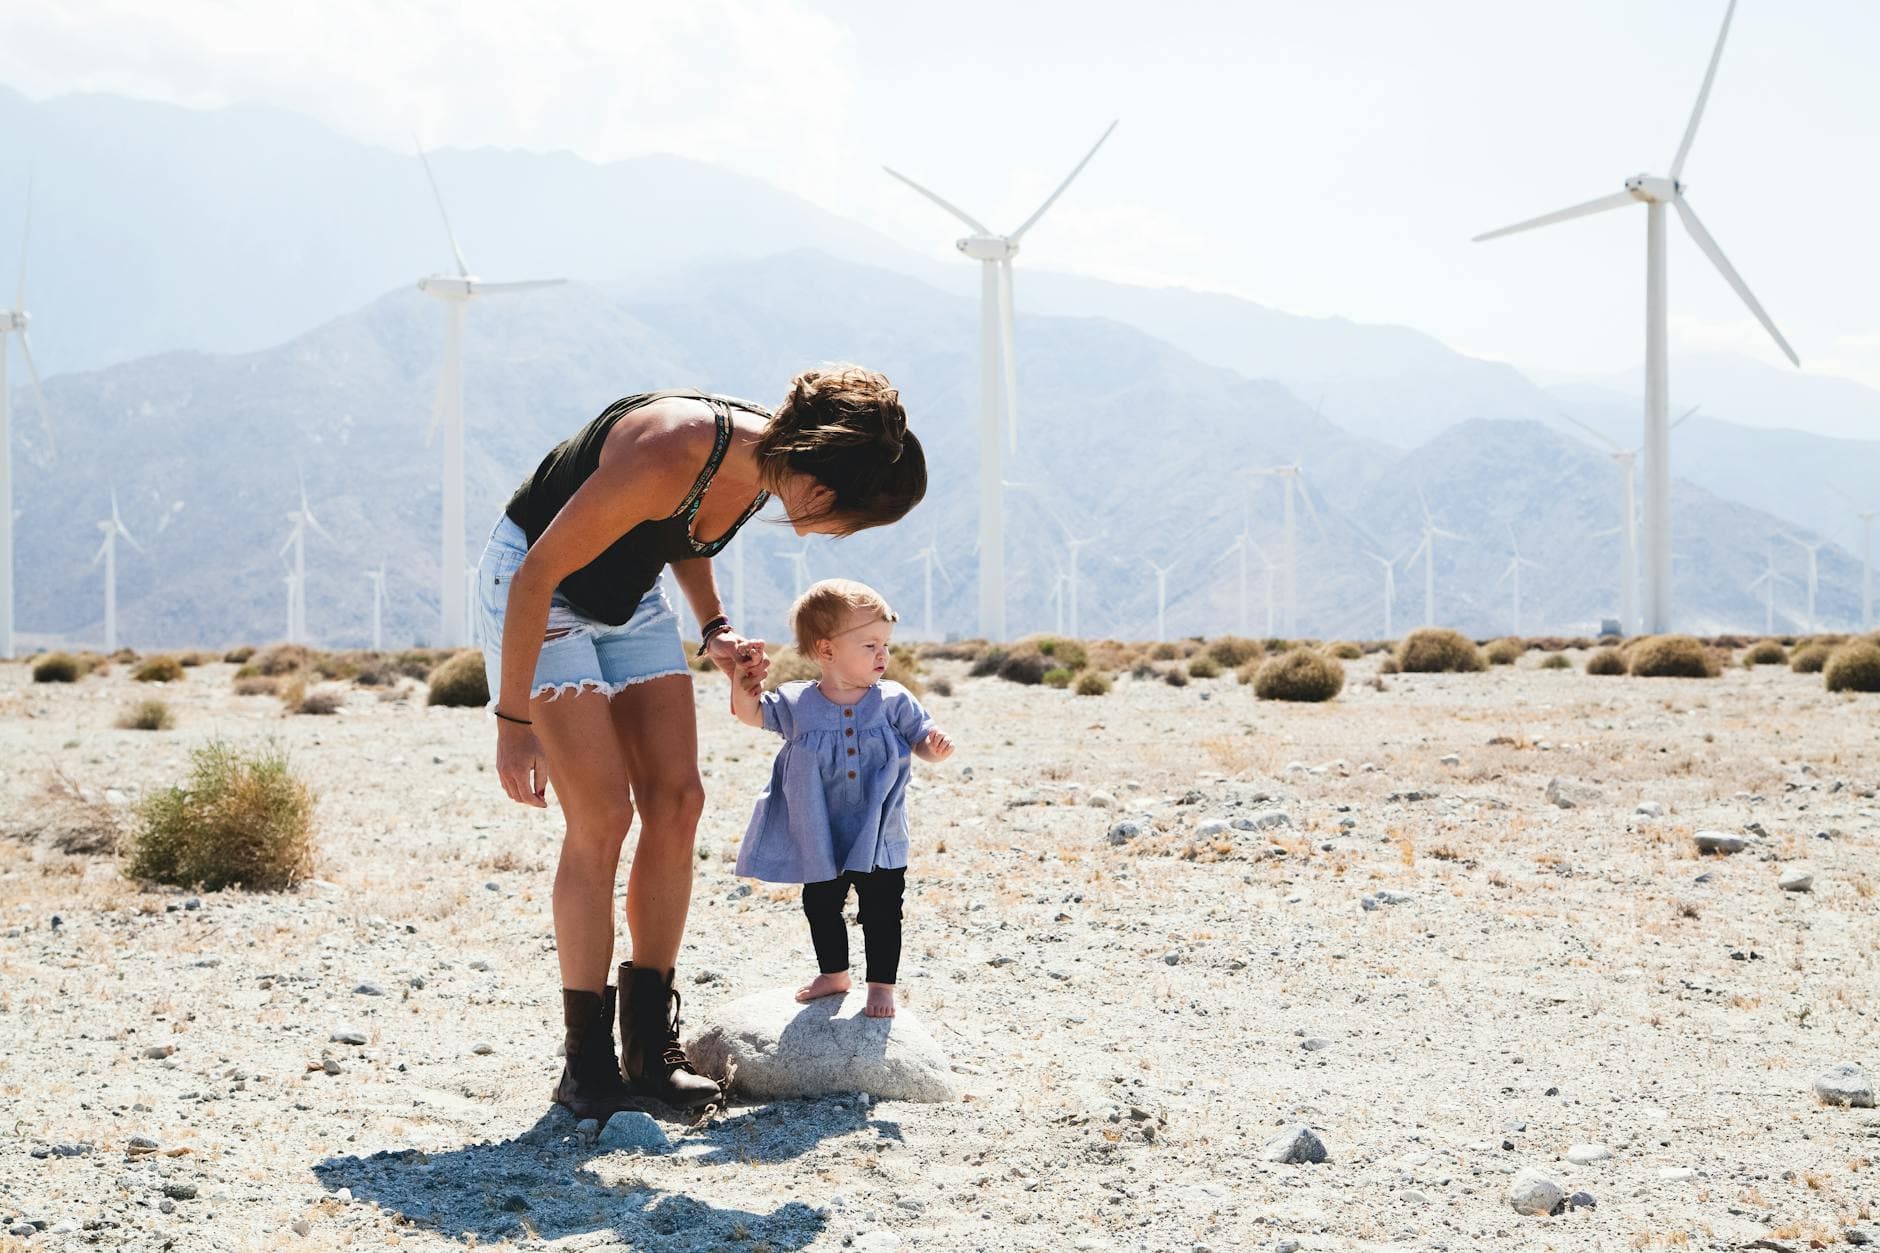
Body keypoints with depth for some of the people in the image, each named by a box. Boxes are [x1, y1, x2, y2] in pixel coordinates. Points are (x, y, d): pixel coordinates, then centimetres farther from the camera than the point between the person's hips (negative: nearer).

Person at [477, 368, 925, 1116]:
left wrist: (715, 631, -3)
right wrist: (513, 721, -23)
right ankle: (586, 1062, -5)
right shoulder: (670, 456, -35)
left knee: (675, 800, -2)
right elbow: (537, 575, -28)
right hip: (534, 591, -8)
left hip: (630, 598, 8)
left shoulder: (766, 465, -10)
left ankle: (650, 1046, 6)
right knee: (601, 813, -15)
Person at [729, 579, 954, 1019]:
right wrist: (743, 687, -20)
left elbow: (920, 738, -1)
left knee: (881, 912, 3)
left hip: (878, 838, -2)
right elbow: (751, 714, 1)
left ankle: (882, 984, 19)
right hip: (821, 841, 2)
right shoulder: (796, 704, -7)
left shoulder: (893, 701, -8)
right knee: (821, 908, 17)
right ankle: (833, 973, 38)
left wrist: (936, 744, -24)